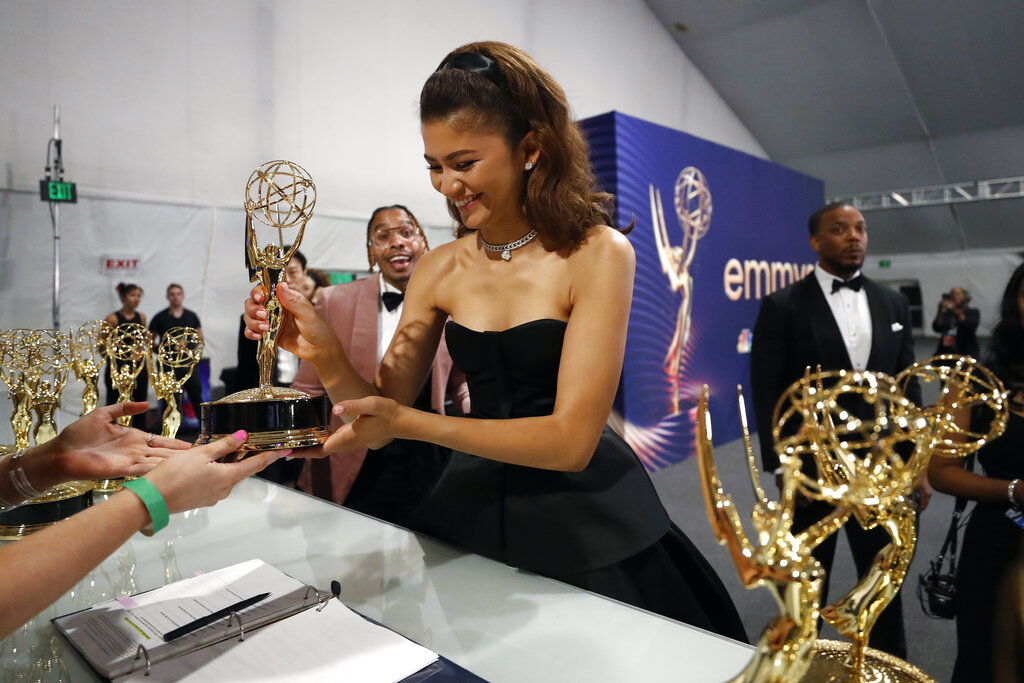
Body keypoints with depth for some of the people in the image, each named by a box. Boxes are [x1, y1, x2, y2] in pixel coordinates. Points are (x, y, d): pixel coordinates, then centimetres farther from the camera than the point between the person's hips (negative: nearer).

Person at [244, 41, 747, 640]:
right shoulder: (439, 269, -2)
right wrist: (326, 355, -20)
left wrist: (408, 421, -25)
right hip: (476, 515, 4)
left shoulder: (597, 254, -15)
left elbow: (572, 438, -21)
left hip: (589, 526, -3)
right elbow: (381, 420, -1)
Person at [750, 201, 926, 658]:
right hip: (811, 471, -4)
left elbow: (908, 388, 9)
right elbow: (767, 392, -11)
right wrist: (781, 467, -15)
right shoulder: (782, 306, -8)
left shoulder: (893, 304, 7)